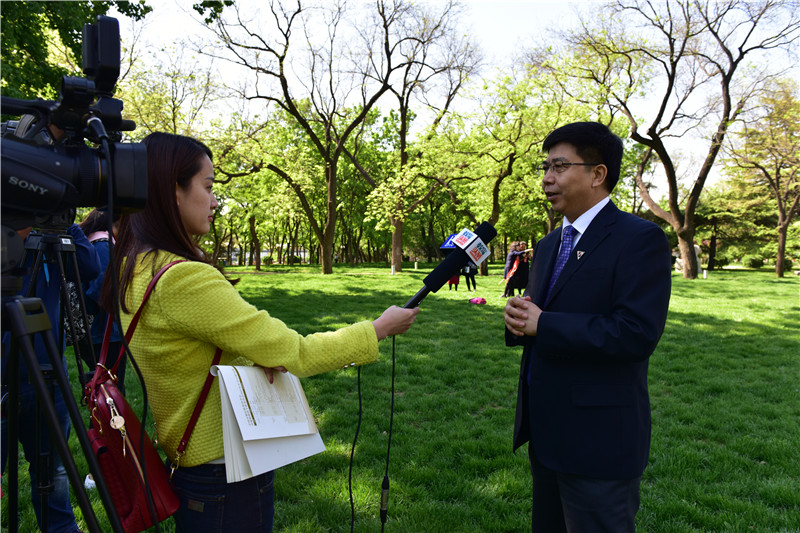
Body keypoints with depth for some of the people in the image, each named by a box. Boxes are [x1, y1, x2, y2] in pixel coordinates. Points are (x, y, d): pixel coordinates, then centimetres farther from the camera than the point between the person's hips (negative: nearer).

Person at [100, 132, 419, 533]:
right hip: (226, 480, -8)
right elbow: (294, 355, -24)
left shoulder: (135, 270, 1)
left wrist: (257, 354, -8)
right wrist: (380, 328, -11)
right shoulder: (183, 279, -27)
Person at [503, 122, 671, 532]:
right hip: (545, 432, 8)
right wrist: (518, 318, -8)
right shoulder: (549, 245, 12)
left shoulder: (640, 239, -13)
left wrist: (542, 324, -20)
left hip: (598, 439, -8)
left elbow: (637, 334, -24)